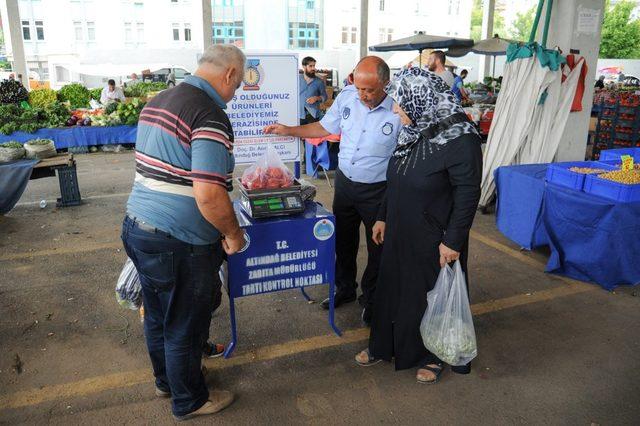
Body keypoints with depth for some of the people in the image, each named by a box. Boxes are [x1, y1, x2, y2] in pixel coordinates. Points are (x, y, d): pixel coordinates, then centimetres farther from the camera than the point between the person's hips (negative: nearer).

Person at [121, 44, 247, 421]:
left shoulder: (158, 102, 10)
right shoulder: (210, 115, -20)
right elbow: (209, 195, -28)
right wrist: (233, 234, -11)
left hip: (137, 229, 9)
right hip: (178, 245, -9)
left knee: (157, 315, 25)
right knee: (185, 326, 11)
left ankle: (167, 379, 47)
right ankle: (189, 401, 33)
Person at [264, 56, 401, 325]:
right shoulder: (347, 96, -6)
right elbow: (326, 127, 8)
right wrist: (290, 131, 2)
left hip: (378, 190, -4)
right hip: (344, 181, 5)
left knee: (377, 247, 11)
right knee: (343, 241, 19)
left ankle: (371, 298, 34)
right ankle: (345, 288, 42)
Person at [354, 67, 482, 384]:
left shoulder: (461, 139, -21)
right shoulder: (414, 131, 1)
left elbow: (468, 194, -19)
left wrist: (453, 241, -17)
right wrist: (383, 217, 14)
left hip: (433, 239, -7)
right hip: (400, 232, 7)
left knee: (431, 296, 11)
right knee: (393, 287, 18)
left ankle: (433, 355, 36)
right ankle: (385, 346, 39)